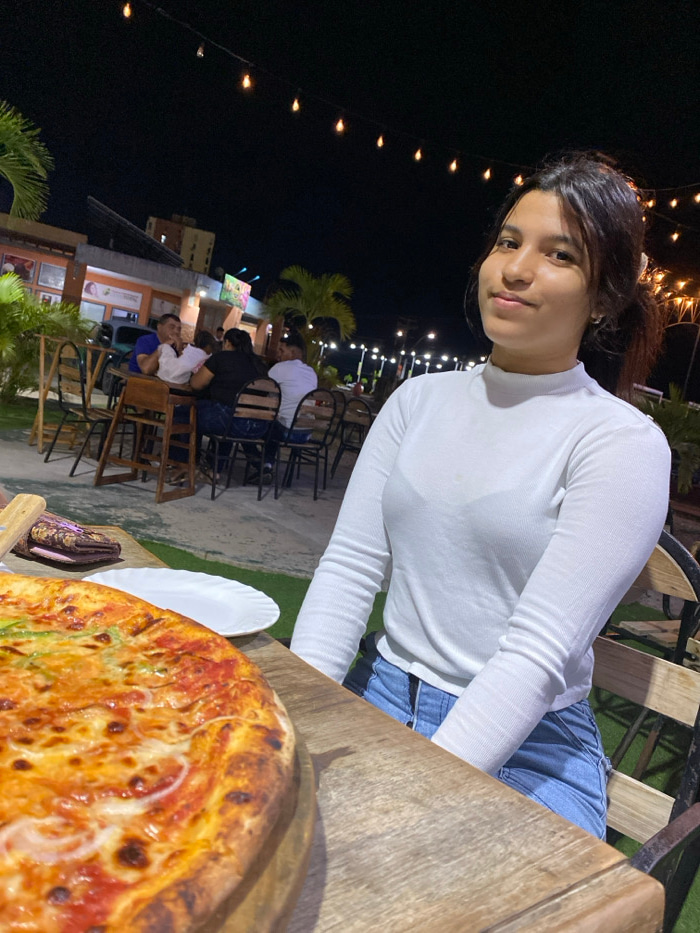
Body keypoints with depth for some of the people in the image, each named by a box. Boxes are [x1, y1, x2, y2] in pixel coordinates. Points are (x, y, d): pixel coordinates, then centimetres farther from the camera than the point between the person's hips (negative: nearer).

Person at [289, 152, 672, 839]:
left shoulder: (623, 442, -10)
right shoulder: (419, 400, 5)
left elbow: (539, 652, -17)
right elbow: (350, 565, 0)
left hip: (523, 747, -3)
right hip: (379, 698, 4)